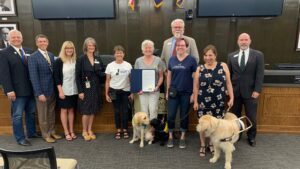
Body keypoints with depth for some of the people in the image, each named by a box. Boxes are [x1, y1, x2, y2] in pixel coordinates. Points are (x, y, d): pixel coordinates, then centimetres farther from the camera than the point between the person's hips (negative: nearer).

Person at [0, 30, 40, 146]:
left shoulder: (29, 51, 9)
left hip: (31, 89, 5)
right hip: (17, 90, -5)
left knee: (31, 113, 16)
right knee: (17, 115, 4)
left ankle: (31, 133, 31)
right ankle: (20, 138, 16)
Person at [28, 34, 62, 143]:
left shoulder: (51, 55, 8)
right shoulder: (33, 57, -11)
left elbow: (53, 72, 8)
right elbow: (34, 77, -15)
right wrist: (39, 93, -18)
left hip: (52, 89, 6)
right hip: (42, 90, -6)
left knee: (51, 113, 17)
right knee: (43, 114, 9)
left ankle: (52, 132, 32)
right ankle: (46, 135, 24)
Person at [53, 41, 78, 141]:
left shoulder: (76, 61, 3)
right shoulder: (59, 61, -6)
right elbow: (56, 77, -8)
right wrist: (60, 91, -13)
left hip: (74, 90, 3)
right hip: (63, 90, -3)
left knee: (71, 110, 11)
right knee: (64, 110, 7)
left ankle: (71, 131, 22)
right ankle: (66, 132, 16)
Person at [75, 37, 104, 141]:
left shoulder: (98, 59, 7)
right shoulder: (81, 59, -6)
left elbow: (101, 73, 11)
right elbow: (77, 76, -9)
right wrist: (80, 91, -13)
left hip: (96, 88, 4)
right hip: (85, 88, -4)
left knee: (93, 110, 10)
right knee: (86, 110, 2)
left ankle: (90, 130, 23)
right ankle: (84, 131, 19)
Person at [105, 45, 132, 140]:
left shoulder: (128, 65, 0)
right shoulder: (110, 66, 0)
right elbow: (107, 81, 4)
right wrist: (106, 94, 1)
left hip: (125, 91, 0)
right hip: (114, 91, 0)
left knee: (125, 111, 5)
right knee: (117, 111, 8)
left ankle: (125, 130, 20)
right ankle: (118, 130, 21)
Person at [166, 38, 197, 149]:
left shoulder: (191, 60, -4)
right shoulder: (172, 59, 5)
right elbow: (169, 76, 11)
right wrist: (167, 91, 8)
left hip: (186, 93, -2)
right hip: (173, 92, 2)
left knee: (184, 116, 9)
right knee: (171, 115, 3)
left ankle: (182, 138, 25)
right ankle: (170, 137, 21)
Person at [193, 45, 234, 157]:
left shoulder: (223, 66, 1)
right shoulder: (199, 69, 1)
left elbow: (228, 83, 2)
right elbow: (196, 87, 2)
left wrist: (231, 98, -3)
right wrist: (195, 101, 0)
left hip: (219, 102, 0)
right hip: (203, 102, 0)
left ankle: (211, 143, 33)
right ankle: (202, 145, 28)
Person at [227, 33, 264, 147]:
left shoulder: (258, 55, 0)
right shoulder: (231, 56, 6)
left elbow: (260, 74, -4)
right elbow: (229, 73, 7)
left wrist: (257, 90, -11)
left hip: (250, 92, -1)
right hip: (235, 91, 2)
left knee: (251, 117, 10)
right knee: (235, 116, 12)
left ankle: (251, 137, 30)